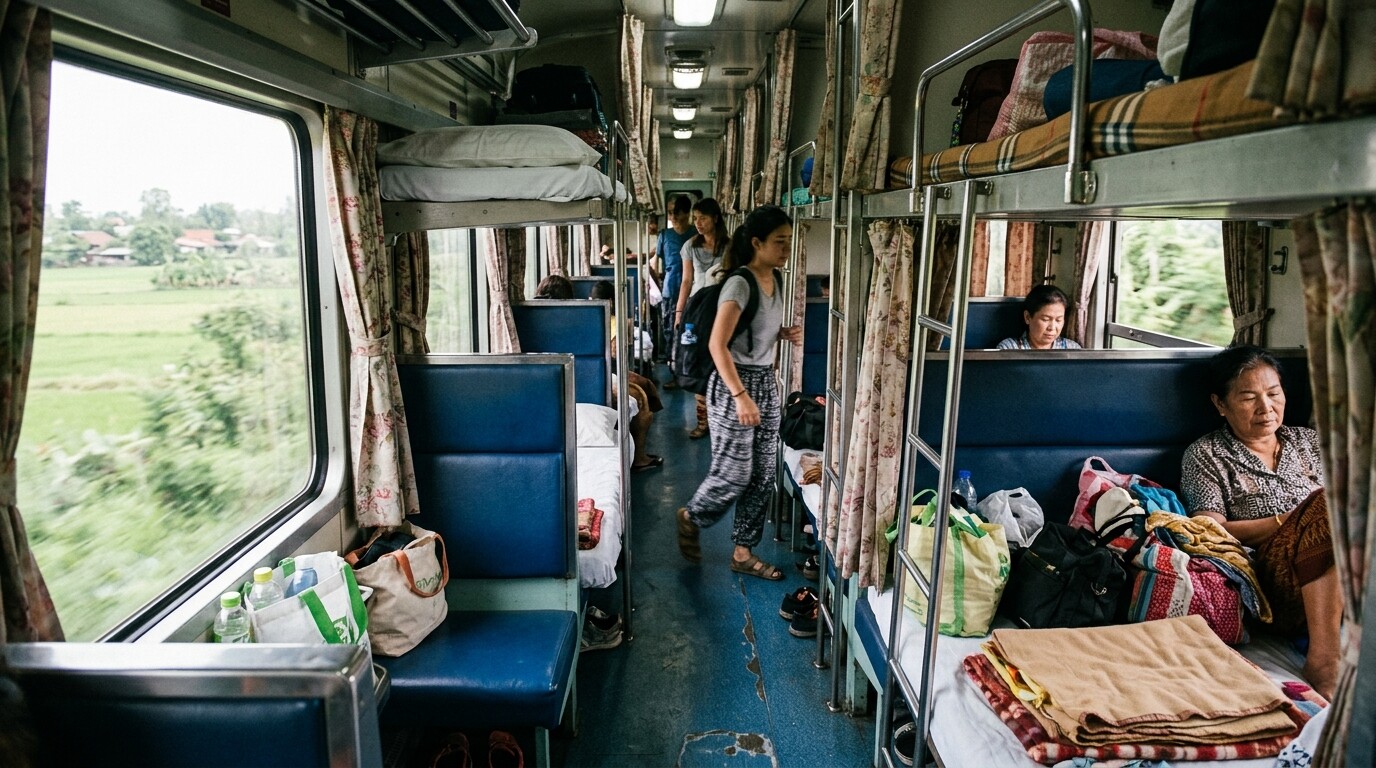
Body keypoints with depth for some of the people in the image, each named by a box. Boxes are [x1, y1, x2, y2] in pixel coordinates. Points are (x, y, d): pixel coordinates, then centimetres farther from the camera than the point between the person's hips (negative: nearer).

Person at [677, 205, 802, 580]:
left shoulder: (775, 283, 8)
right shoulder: (740, 285, -19)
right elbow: (717, 344, -25)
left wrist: (785, 334, 2)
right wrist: (740, 395, -31)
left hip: (767, 383, 8)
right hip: (734, 384, -8)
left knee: (762, 473, 10)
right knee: (734, 472, -1)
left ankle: (743, 552, 22)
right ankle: (691, 517, 29)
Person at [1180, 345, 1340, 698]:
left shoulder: (1308, 440, 25)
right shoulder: (1206, 455, 10)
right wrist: (1292, 520, -9)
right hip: (1271, 578, -5)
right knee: (1332, 502, -29)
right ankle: (1323, 658, -33)